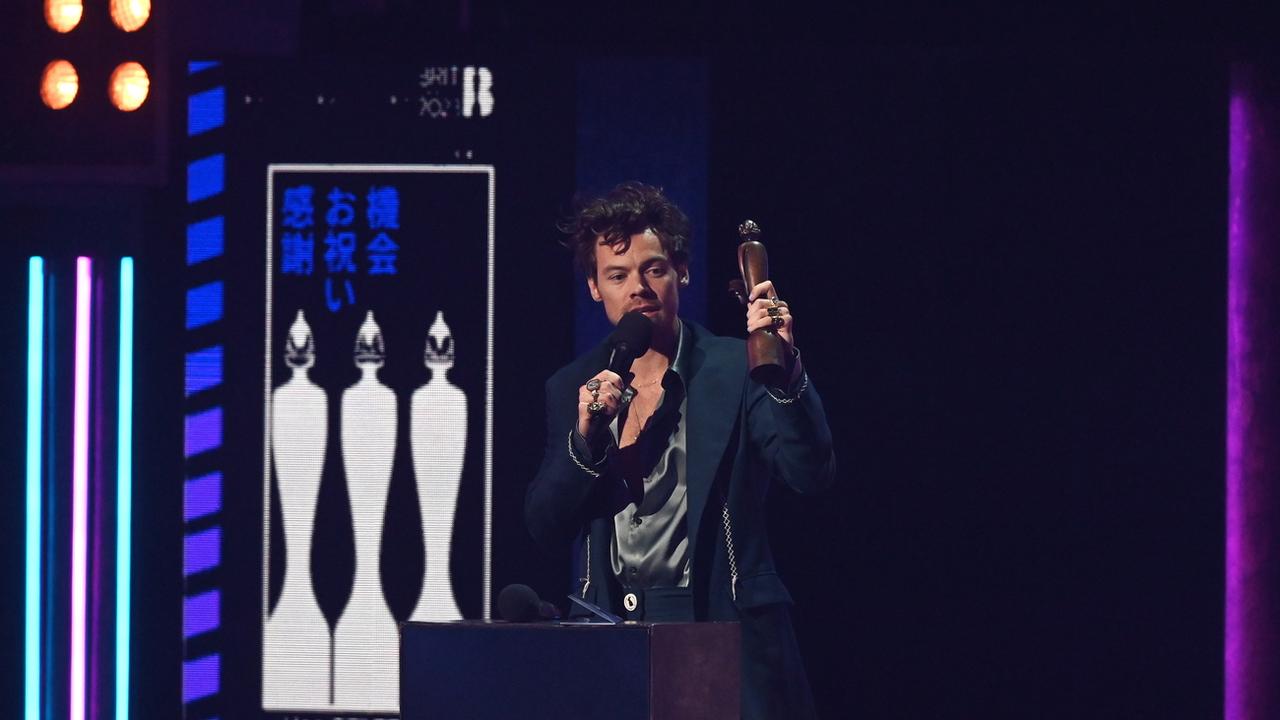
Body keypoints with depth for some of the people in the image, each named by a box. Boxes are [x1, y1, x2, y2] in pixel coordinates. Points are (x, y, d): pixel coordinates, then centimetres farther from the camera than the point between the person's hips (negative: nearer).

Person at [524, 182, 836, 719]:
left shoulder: (736, 371, 1)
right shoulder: (571, 389, 12)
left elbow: (812, 473, -12)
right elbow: (546, 529, 7)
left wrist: (785, 369, -26)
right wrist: (586, 440, -10)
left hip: (721, 633, -2)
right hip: (611, 632, 3)